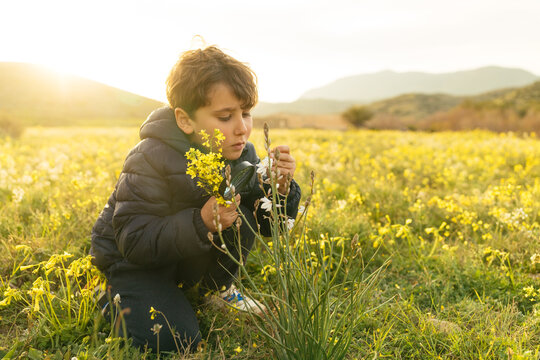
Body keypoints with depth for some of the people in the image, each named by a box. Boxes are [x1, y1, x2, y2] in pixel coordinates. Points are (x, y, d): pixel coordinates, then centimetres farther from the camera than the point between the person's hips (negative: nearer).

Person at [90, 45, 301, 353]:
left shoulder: (240, 153, -11)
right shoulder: (152, 160, -29)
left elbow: (268, 224, -8)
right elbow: (134, 242, -30)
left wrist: (281, 188, -29)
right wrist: (202, 222, -42)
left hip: (193, 254, 5)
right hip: (133, 259, -4)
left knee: (241, 218, -22)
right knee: (173, 339, -25)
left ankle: (218, 288, 6)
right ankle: (118, 300, 7)